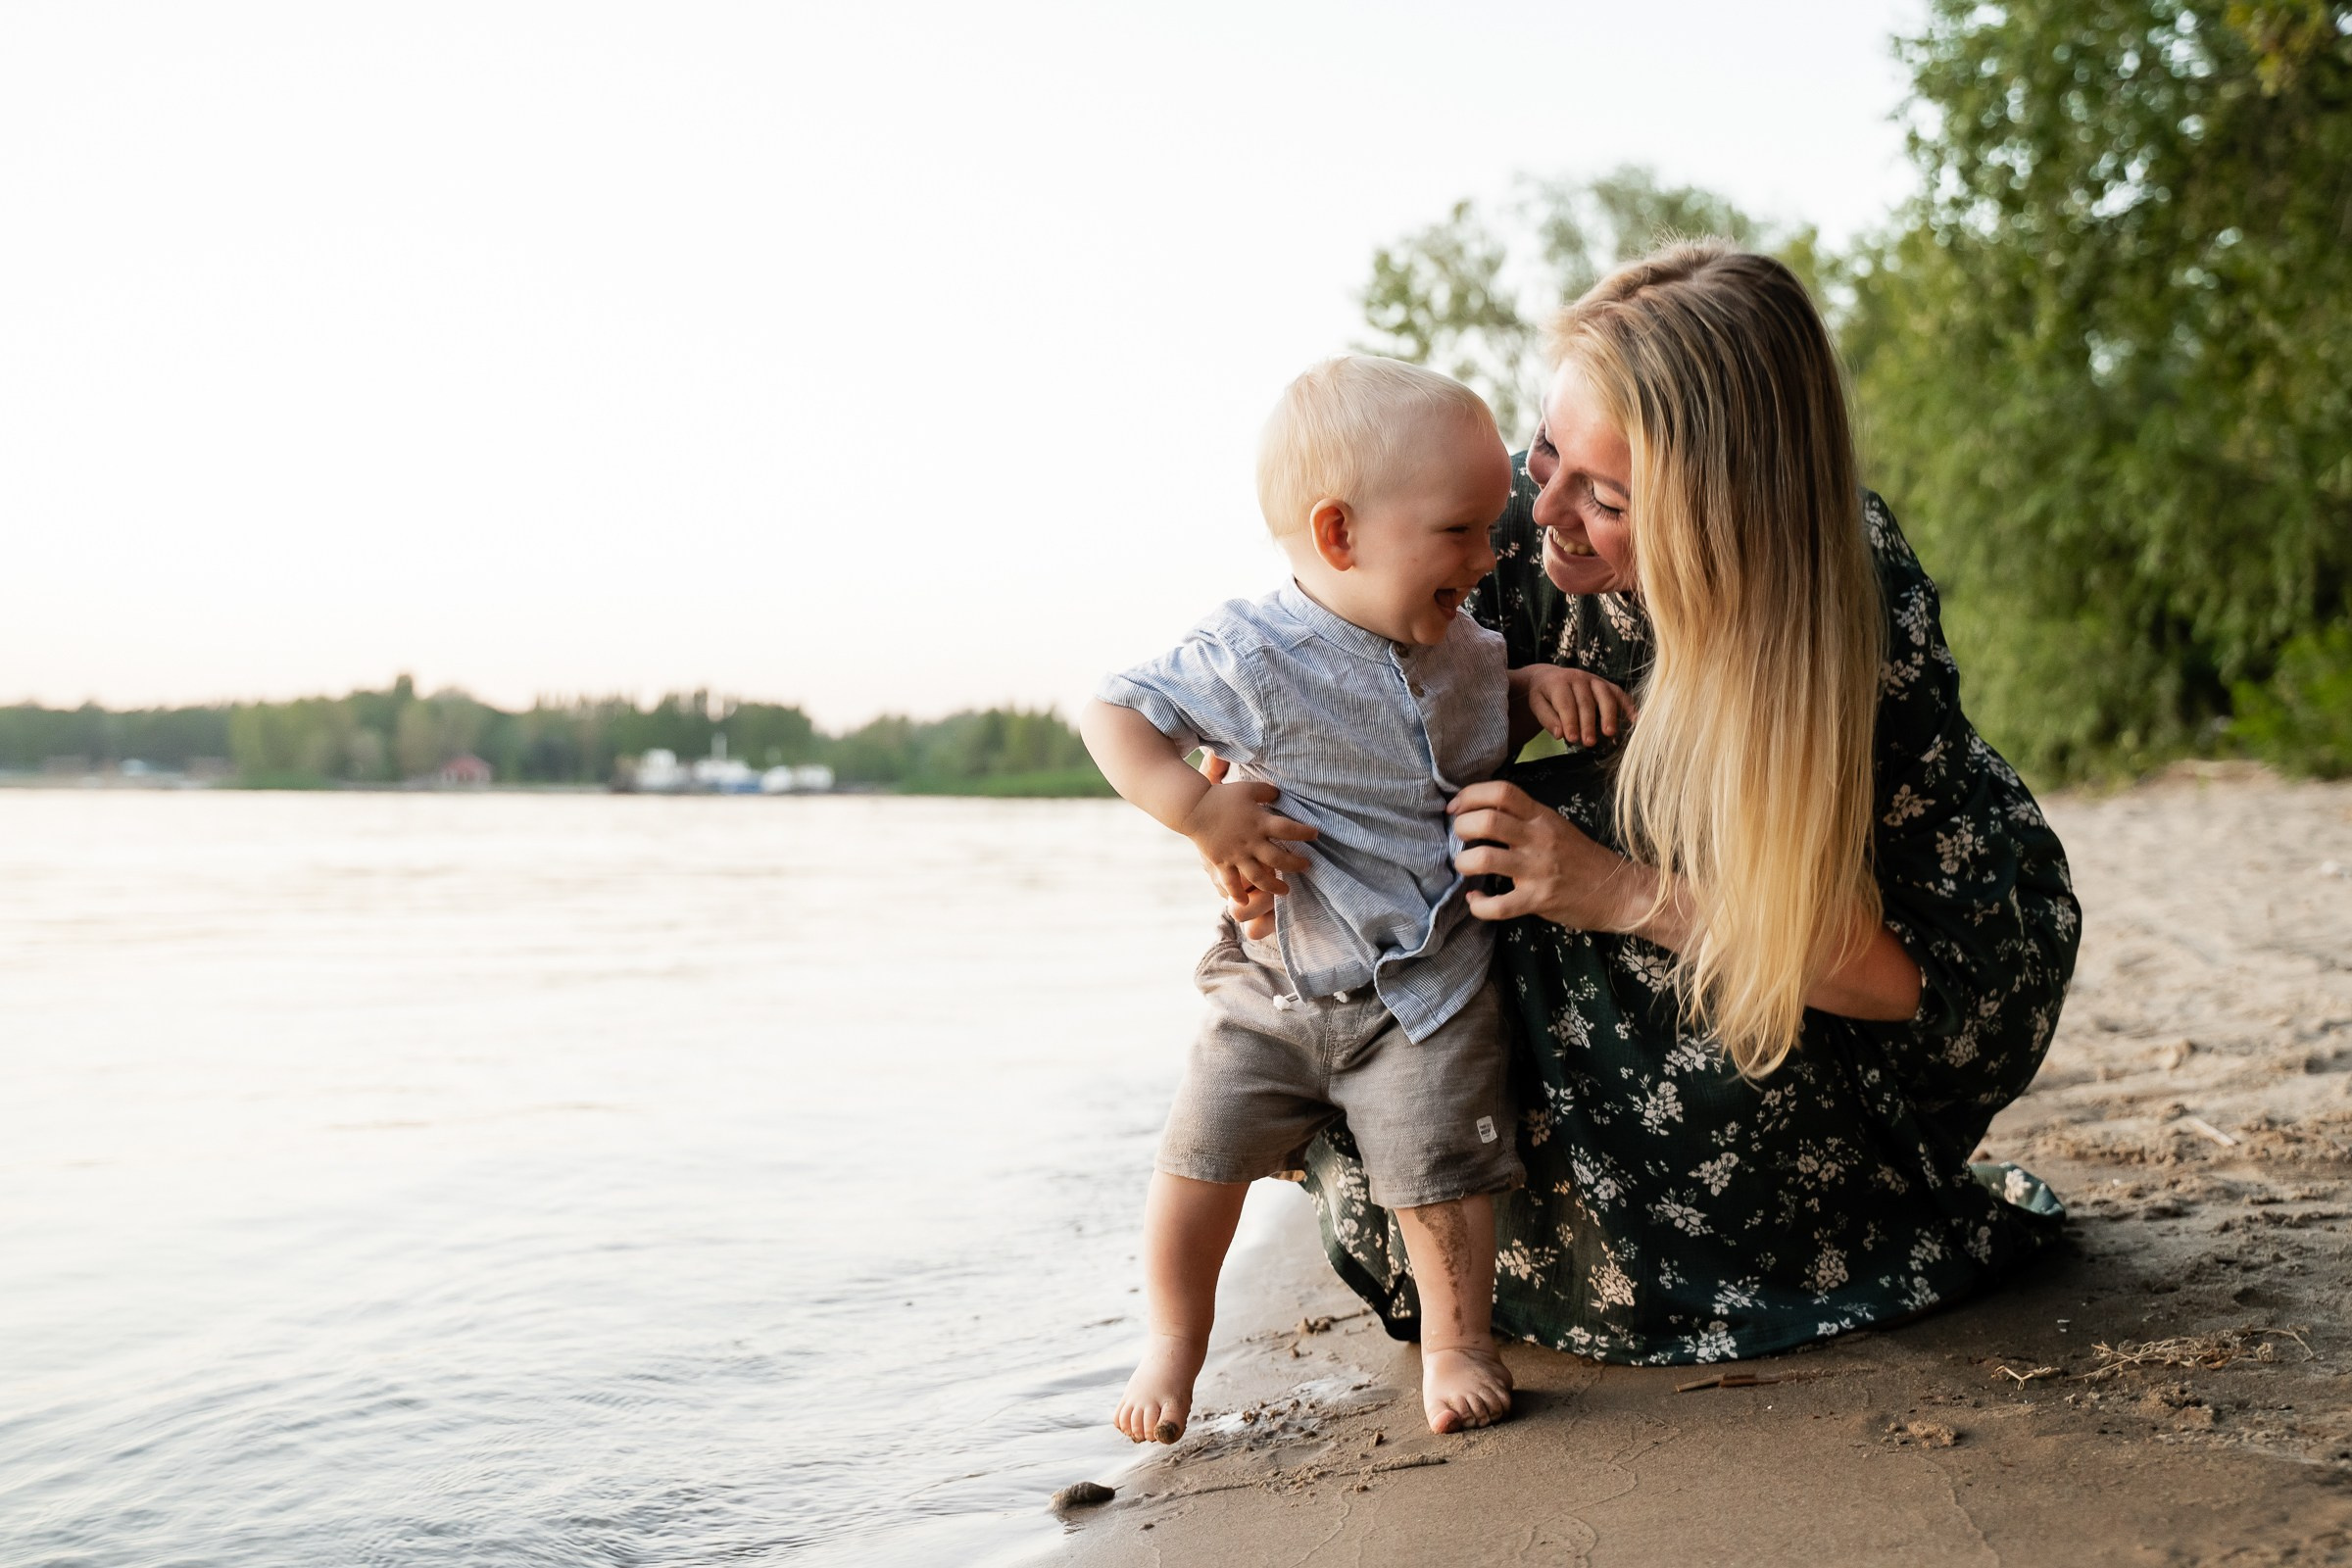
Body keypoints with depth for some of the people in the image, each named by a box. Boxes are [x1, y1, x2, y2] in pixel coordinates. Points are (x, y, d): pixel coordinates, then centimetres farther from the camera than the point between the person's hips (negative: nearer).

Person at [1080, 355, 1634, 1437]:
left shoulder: (1455, 642, 0)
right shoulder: (1253, 657, -18)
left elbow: (1486, 698, 23)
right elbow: (1113, 713, -13)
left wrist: (1543, 684, 0)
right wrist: (1199, 812, -24)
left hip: (1426, 985, 2)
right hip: (1275, 982, -2)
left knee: (1439, 1170, -3)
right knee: (1202, 1155, 2)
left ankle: (1455, 1341, 22)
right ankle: (1172, 1342, 24)